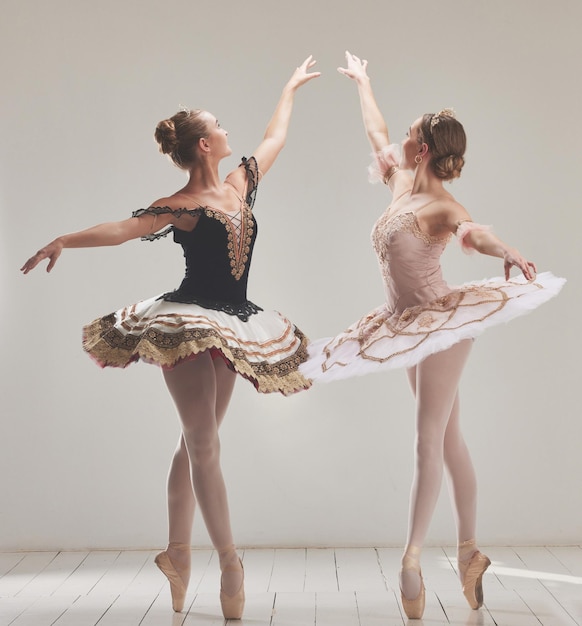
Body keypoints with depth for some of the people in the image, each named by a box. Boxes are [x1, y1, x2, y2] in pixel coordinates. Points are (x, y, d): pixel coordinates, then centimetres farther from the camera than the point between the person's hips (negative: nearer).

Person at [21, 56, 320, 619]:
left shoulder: (241, 184, 9)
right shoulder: (178, 208, -9)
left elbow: (274, 137, 24)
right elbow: (121, 229, -22)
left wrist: (290, 87, 36)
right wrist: (64, 241, -37)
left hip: (231, 330, 7)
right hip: (185, 325, -7)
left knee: (196, 441, 10)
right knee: (204, 443, -9)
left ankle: (177, 552, 19)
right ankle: (229, 560, -4)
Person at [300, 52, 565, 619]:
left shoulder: (441, 206, -16)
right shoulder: (402, 183, 7)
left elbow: (475, 230, -39)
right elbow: (375, 131, 23)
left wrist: (507, 254, -60)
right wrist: (361, 82, 37)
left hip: (442, 319, -8)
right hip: (410, 325, 8)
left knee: (429, 439, -9)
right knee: (446, 438, 10)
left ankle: (412, 556, -6)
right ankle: (469, 551, 17)